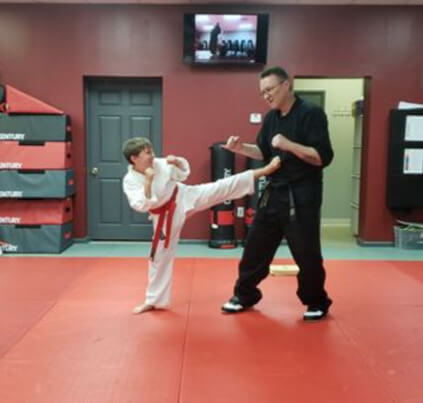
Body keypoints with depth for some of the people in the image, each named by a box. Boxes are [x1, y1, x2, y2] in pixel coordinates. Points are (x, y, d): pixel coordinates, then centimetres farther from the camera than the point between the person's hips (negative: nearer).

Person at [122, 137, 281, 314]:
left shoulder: (159, 164, -8)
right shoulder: (130, 181, -15)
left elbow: (183, 174, 5)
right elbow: (142, 206, -27)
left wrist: (177, 161, -15)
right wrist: (148, 181, -35)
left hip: (183, 197, 1)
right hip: (166, 216, -1)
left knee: (221, 189, -14)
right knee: (160, 256, 7)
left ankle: (263, 171, -16)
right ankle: (153, 300, 22)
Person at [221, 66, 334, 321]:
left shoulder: (311, 114, -13)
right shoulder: (272, 117, 10)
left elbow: (324, 157, -19)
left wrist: (289, 144, -28)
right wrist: (241, 148, -1)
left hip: (302, 196, -7)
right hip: (275, 193, 7)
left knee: (306, 253, 2)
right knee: (256, 247, 12)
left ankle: (317, 303, 24)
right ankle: (245, 295, 29)